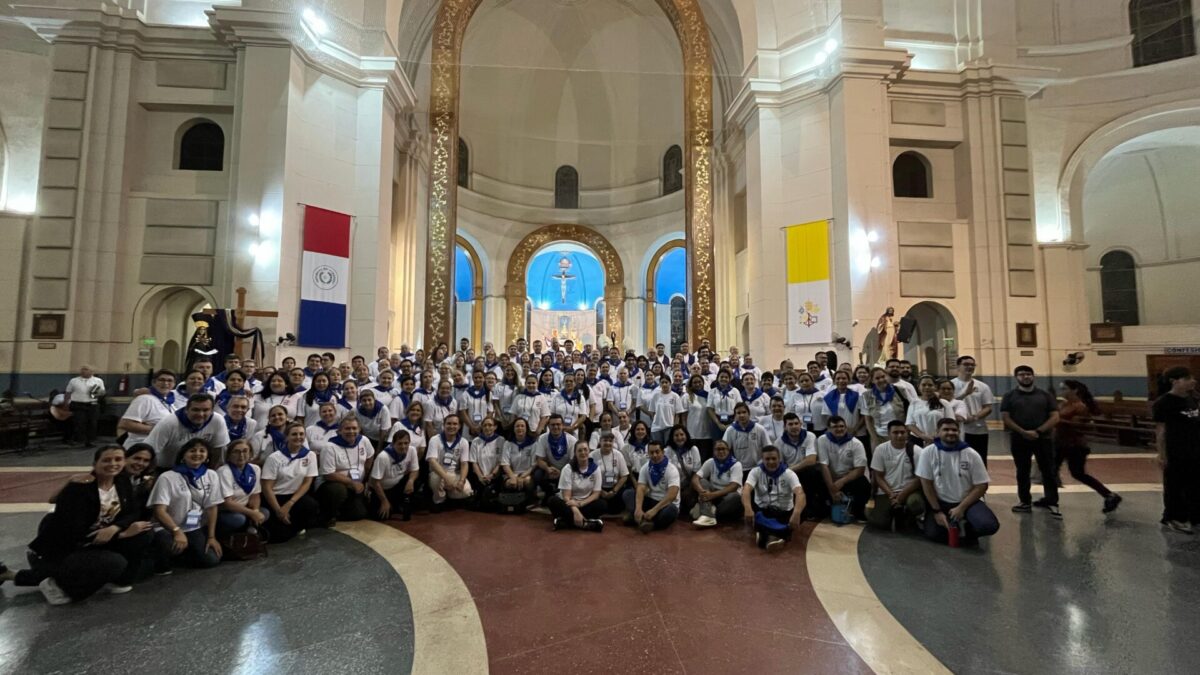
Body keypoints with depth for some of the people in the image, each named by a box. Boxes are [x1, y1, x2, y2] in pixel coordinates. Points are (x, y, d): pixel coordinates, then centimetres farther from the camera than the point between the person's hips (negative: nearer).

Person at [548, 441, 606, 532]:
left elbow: (596, 494, -7)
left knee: (601, 504, -30)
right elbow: (566, 495, -17)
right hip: (569, 503, -1)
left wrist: (580, 504, -24)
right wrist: (575, 511, -35)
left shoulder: (595, 468, -6)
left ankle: (564, 521, -29)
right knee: (553, 501, -32)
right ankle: (587, 523, -32)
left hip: (586, 503, 1)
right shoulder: (568, 468, -12)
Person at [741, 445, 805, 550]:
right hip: (762, 511, 0)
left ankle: (764, 536, -47)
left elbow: (800, 493, -24)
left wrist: (796, 513, -44)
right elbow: (746, 489, -23)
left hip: (784, 513, 0)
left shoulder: (789, 473, -6)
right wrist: (748, 508, -45)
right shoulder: (756, 471, -6)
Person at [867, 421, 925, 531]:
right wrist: (891, 494, -14)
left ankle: (906, 518, 1)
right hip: (886, 492, 1)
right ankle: (893, 512, 18)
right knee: (877, 523, -18)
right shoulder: (881, 449, -2)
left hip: (909, 490, -1)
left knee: (915, 504, -37)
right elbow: (878, 477, 0)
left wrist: (902, 495, -17)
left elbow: (919, 478, -7)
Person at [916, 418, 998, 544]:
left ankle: (968, 529, 9)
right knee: (933, 533, -19)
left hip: (968, 501, 0)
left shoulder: (972, 454, -7)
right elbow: (926, 483, -6)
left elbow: (981, 486, -6)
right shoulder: (928, 452, -9)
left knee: (989, 526, -28)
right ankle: (951, 525, 17)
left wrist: (961, 508, -14)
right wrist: (937, 511, -10)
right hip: (940, 502, 0)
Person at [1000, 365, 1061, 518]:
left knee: (1049, 471, 1)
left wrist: (1038, 432, -12)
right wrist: (1023, 432, -15)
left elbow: (1054, 417, 0)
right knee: (1022, 472, 8)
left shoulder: (1045, 395, 6)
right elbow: (1006, 418, -3)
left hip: (1042, 439, 0)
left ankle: (1051, 503, 12)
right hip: (1019, 439, 0)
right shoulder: (1010, 396, 3)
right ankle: (1025, 502, 18)